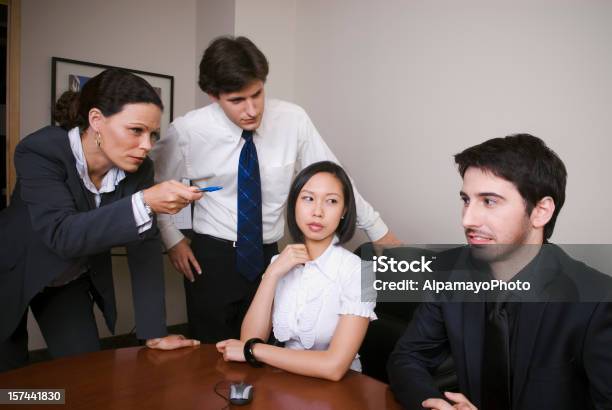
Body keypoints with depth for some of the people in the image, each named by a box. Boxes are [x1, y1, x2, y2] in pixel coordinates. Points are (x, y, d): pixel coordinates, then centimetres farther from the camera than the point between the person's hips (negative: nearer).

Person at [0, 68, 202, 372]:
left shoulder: (138, 170, -17)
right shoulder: (41, 151, -29)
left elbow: (145, 247, -17)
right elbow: (62, 235, -39)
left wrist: (155, 333, -19)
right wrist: (144, 202, -52)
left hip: (71, 283, 4)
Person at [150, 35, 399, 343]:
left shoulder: (293, 120, -10)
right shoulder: (188, 130, -12)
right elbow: (152, 186, 3)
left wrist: (379, 230, 2)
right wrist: (172, 240, 0)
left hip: (268, 257, 2)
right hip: (212, 259, -1)